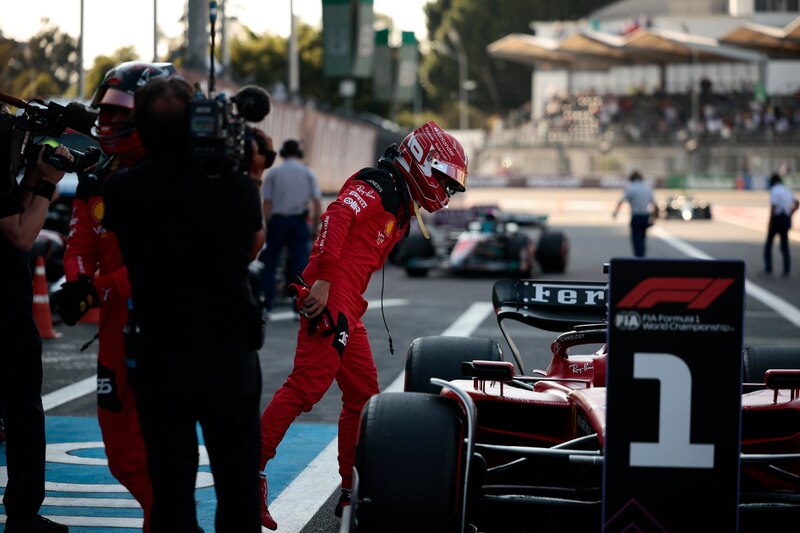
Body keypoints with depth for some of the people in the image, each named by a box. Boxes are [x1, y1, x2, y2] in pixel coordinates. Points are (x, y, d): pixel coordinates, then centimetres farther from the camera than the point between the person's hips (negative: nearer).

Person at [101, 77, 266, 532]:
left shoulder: (123, 191, -12)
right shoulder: (236, 184, -12)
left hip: (159, 356, 0)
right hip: (231, 352, 0)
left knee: (171, 485, 9)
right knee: (238, 482, 12)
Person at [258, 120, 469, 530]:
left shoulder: (401, 207, 24)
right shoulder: (373, 188, -6)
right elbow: (336, 218, -24)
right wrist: (323, 278, -30)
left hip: (348, 309, 10)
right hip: (329, 297, -10)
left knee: (362, 393, 13)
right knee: (308, 383, -18)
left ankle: (352, 492, 20)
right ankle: (251, 467, -18)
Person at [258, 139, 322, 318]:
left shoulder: (274, 173, 2)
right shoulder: (308, 173, 4)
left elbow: (267, 203, -2)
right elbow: (317, 203, -2)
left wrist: (267, 226, 2)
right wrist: (315, 228, 4)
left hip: (277, 220, 0)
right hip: (299, 222, 0)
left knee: (269, 265, 6)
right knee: (299, 265, 3)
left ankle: (265, 306, 4)